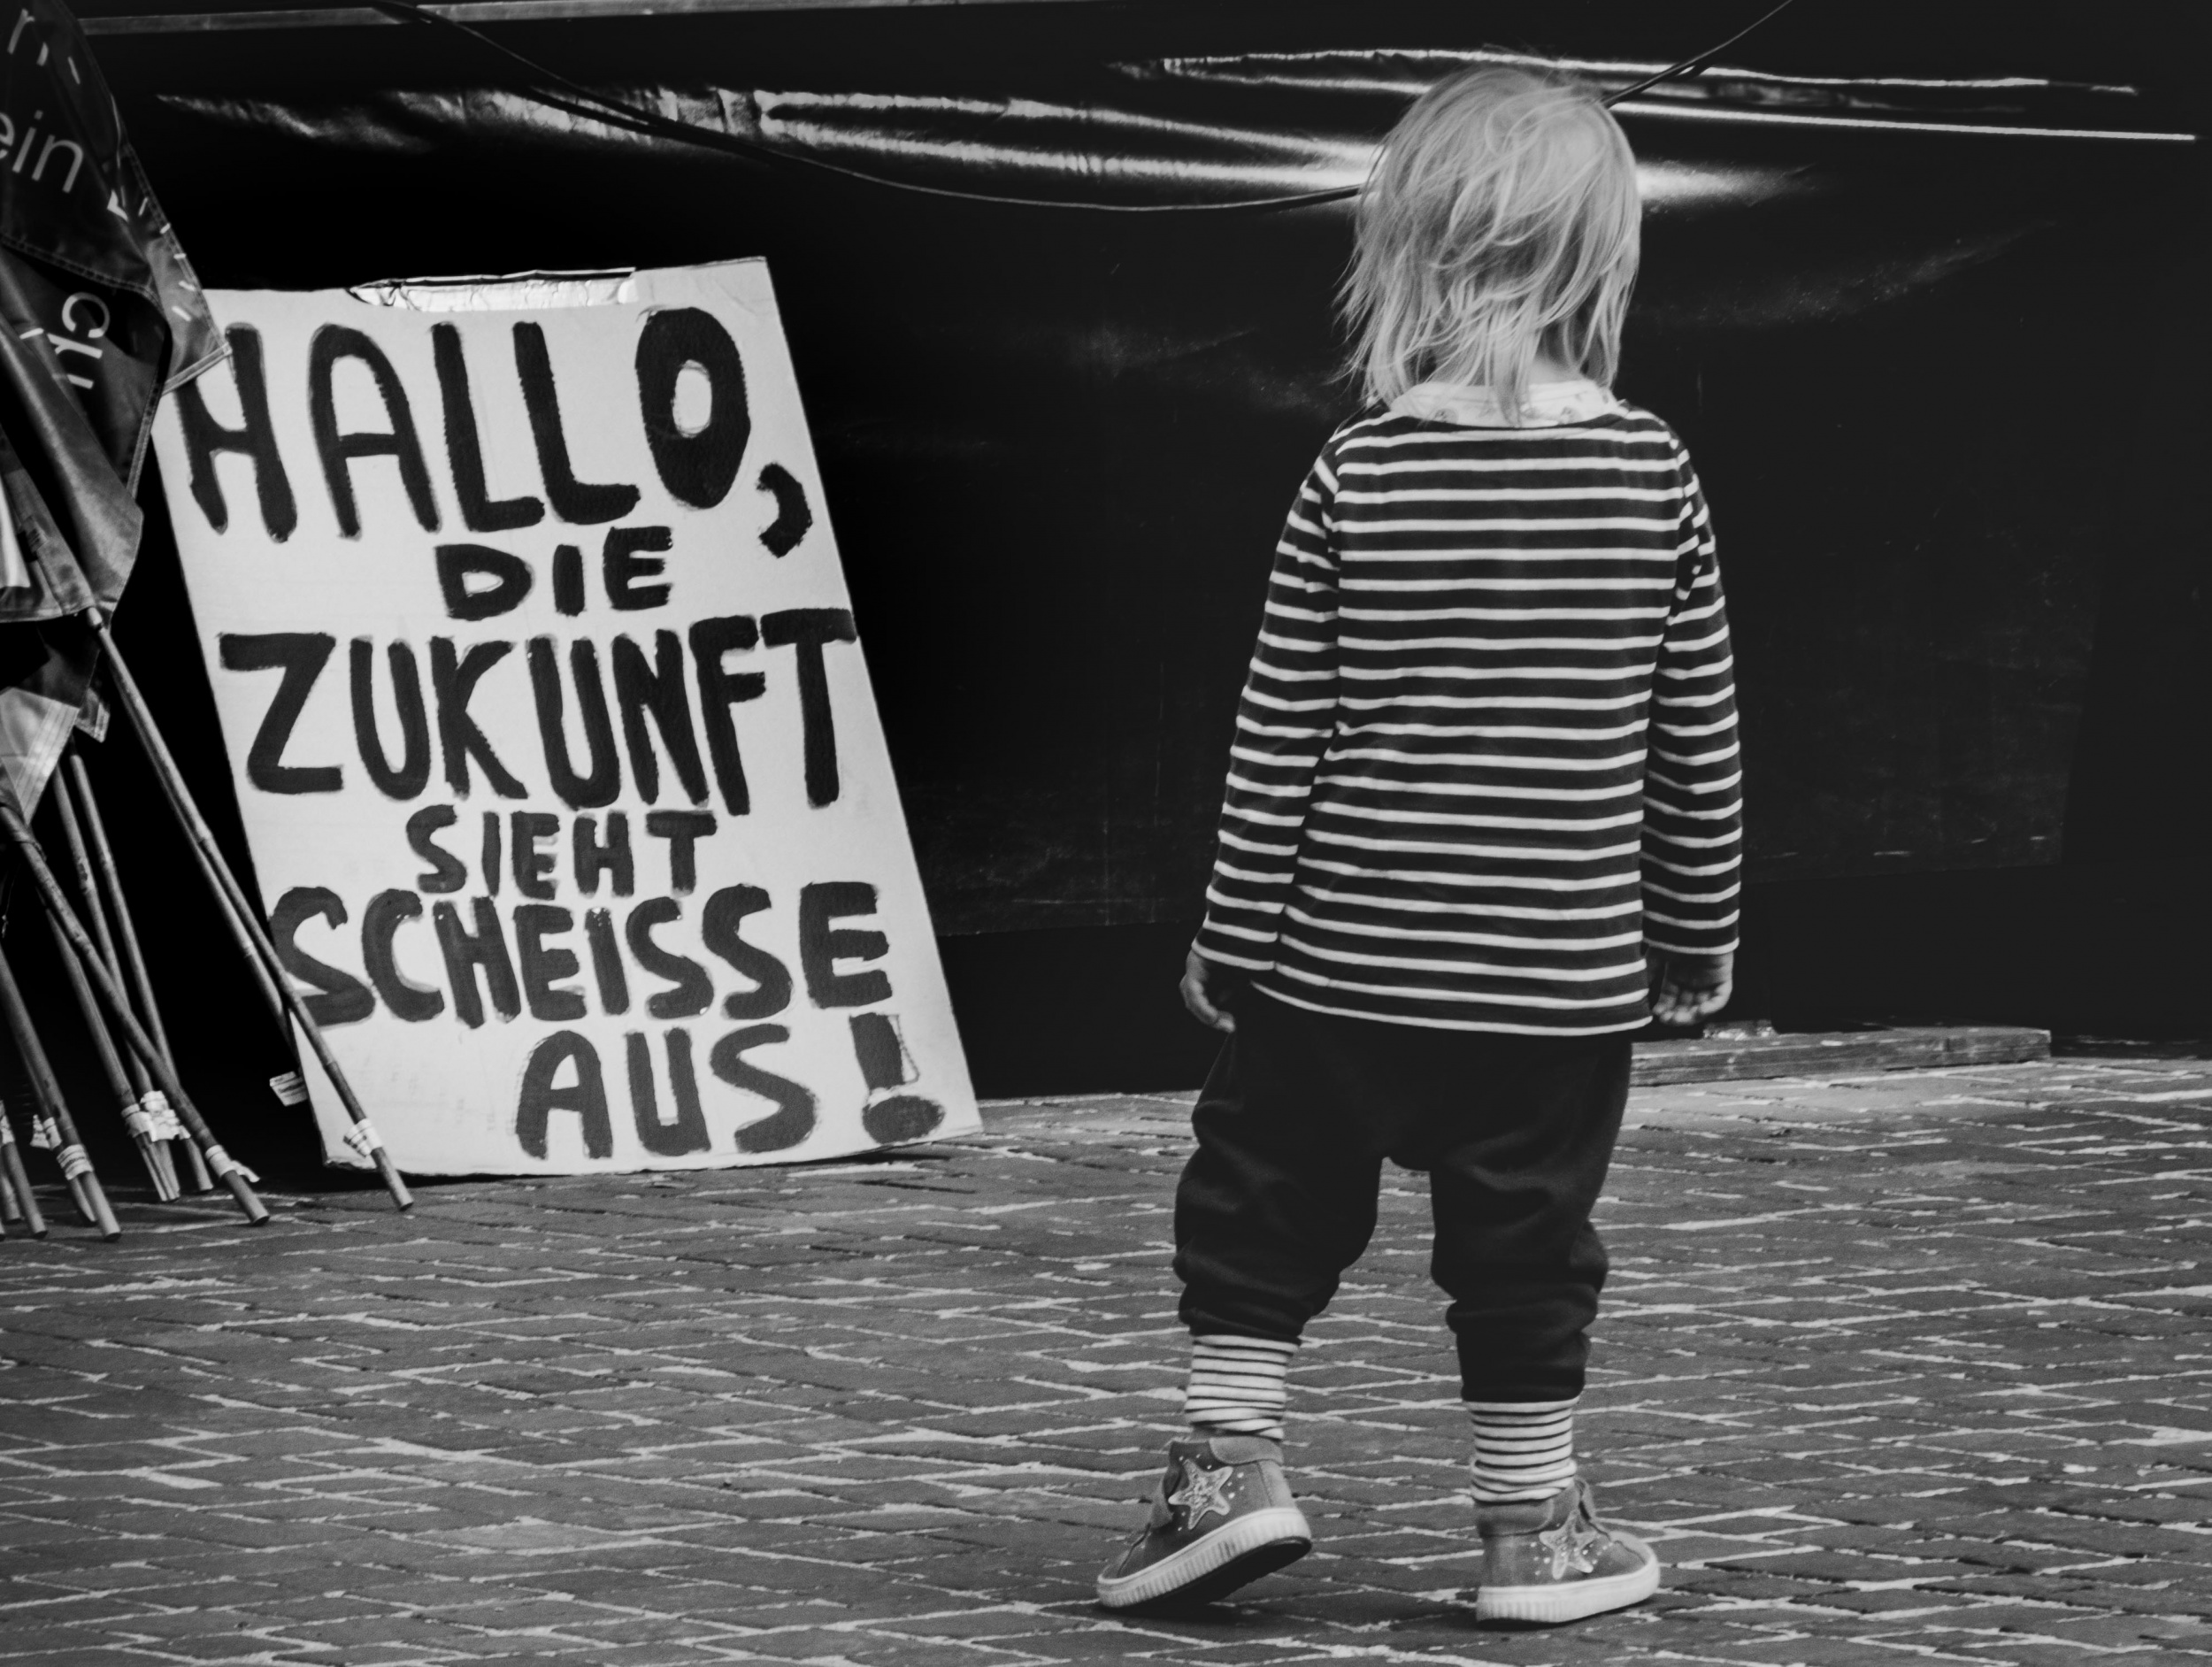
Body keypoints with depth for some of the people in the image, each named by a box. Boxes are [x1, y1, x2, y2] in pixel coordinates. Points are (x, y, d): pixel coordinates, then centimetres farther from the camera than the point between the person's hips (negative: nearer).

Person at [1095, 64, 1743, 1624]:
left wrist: (1235, 936, 4)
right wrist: (1701, 925, 13)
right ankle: (1534, 1524, 16)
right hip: (1568, 969, 1)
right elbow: (1700, 735, 1)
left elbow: (1281, 736, -5)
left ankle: (1232, 1455, 10)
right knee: (1528, 1236, 11)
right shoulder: (1653, 475, -5)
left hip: (1343, 958, -1)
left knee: (1264, 1197, 17)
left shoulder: (1354, 482, -9)